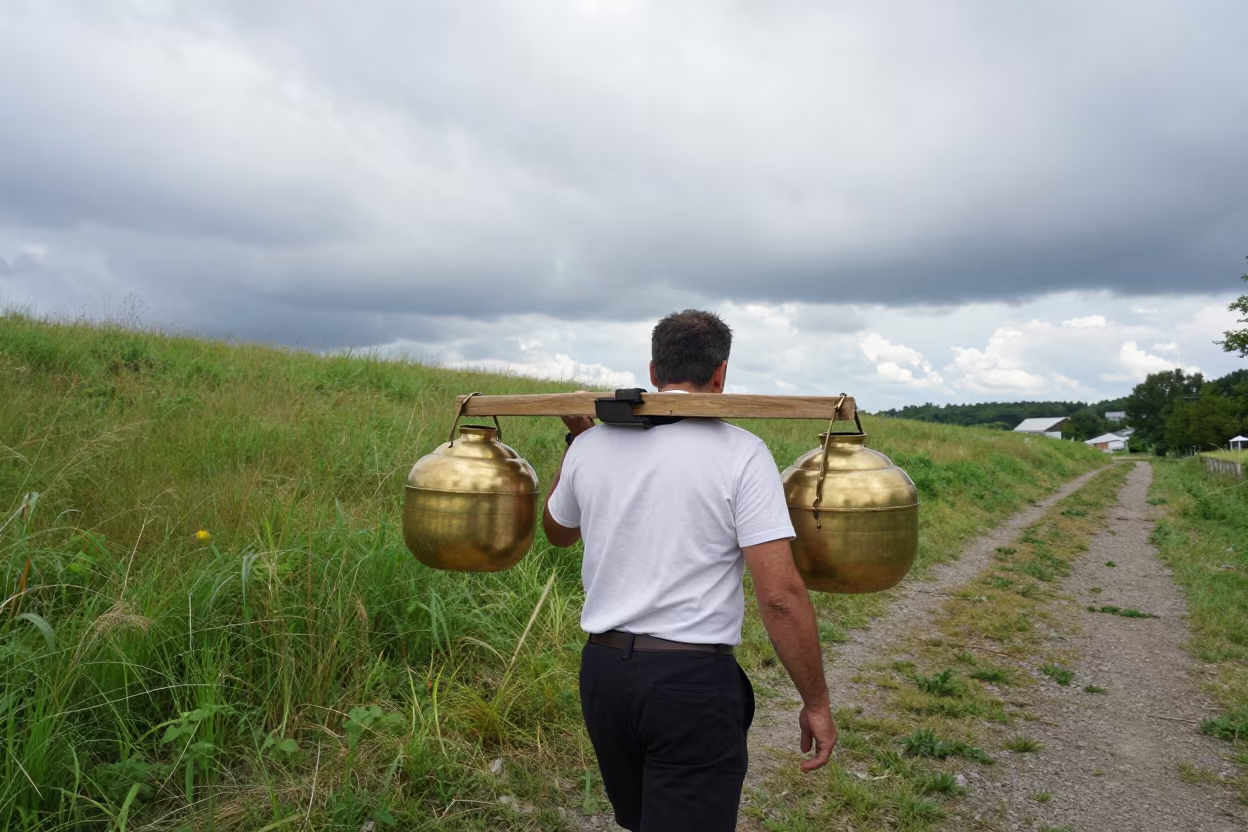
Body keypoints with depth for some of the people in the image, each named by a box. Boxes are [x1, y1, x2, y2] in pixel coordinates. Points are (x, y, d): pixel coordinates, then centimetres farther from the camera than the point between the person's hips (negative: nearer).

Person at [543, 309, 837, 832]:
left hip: (602, 669, 6)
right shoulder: (740, 452, -12)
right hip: (694, 679, -5)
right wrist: (816, 701, -5)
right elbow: (781, 595, -16)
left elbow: (557, 533, 22)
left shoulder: (591, 445, 1)